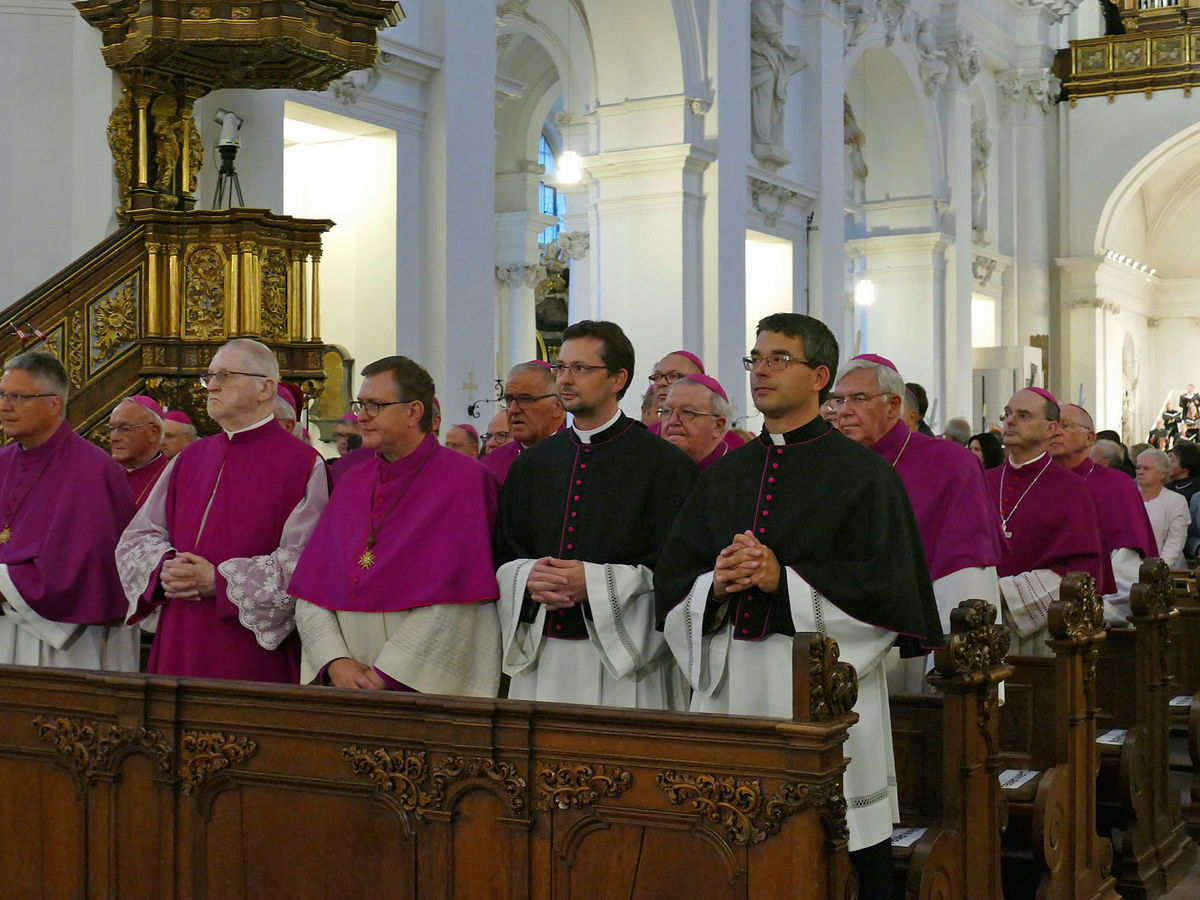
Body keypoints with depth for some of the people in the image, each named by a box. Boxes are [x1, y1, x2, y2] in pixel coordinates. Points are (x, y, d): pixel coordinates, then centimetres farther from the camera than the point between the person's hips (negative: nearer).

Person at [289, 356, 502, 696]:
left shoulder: (464, 480, -6)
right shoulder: (352, 483, 11)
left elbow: (452, 605, -14)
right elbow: (310, 591, 6)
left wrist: (386, 677, -16)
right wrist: (336, 662, -9)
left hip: (428, 691, -4)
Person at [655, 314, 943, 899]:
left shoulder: (862, 473, 0)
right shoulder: (723, 476, 15)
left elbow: (889, 588, -9)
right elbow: (671, 583, 14)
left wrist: (784, 581, -15)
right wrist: (715, 587, -8)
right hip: (731, 685, 5)